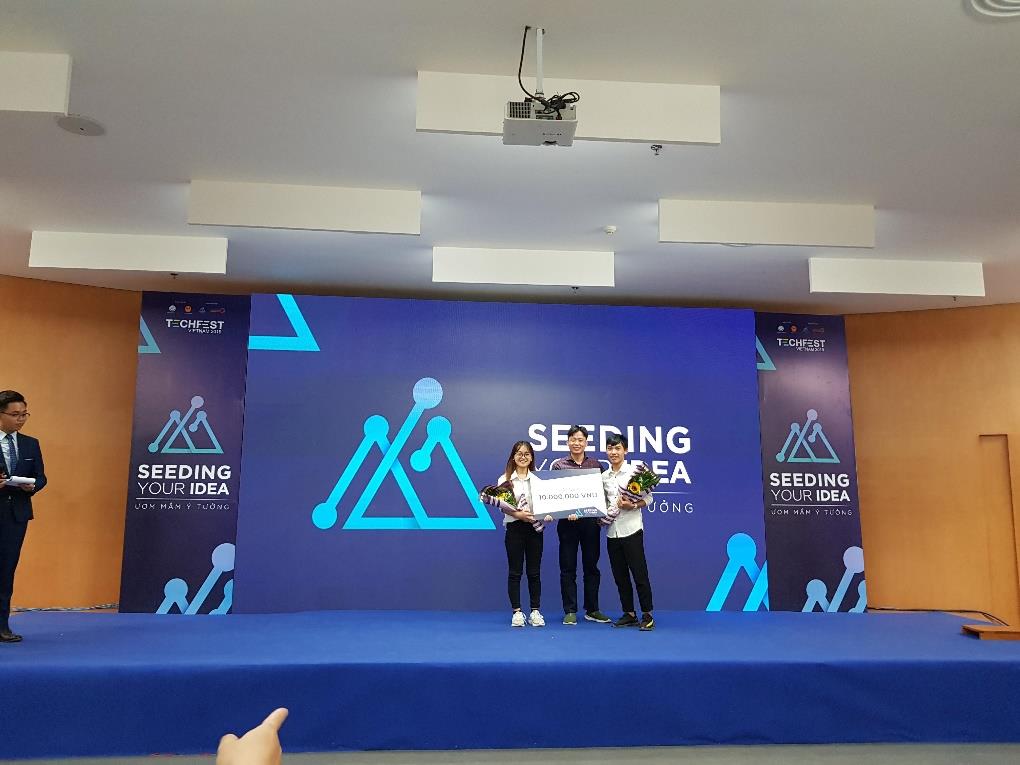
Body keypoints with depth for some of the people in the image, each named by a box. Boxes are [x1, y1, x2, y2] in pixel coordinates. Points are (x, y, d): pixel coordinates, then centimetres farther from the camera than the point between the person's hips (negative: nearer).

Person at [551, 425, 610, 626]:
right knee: (568, 568, 3)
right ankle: (570, 612, 11)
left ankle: (592, 610, 19)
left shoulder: (596, 464, 7)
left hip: (591, 521, 2)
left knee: (591, 566, 9)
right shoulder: (559, 465, 3)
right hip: (567, 522, -2)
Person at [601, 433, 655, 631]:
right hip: (612, 531, 5)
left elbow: (648, 498, -4)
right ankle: (629, 614, 20)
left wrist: (632, 506, -20)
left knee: (639, 573, -4)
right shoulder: (604, 476, 11)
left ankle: (647, 616, 5)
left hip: (631, 529, -5)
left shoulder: (634, 471, -4)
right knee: (620, 575, 10)